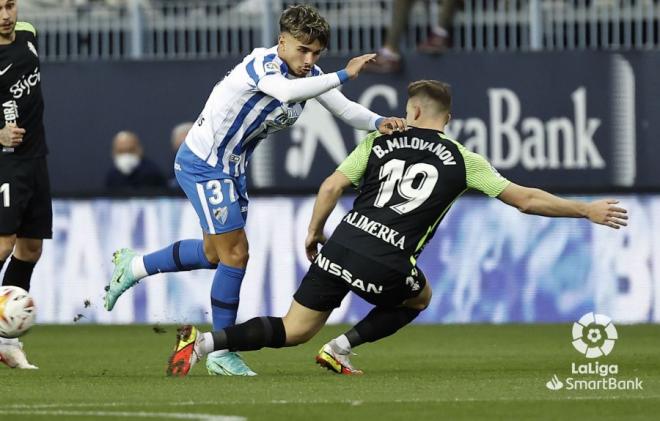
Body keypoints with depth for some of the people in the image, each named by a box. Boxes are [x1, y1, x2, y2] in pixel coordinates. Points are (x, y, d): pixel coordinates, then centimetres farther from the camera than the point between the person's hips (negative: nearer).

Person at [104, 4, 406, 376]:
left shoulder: (309, 75, -2)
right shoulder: (262, 64, -27)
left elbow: (346, 109, -6)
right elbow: (287, 91, -48)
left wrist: (379, 122, -26)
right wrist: (343, 76, -49)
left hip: (234, 167, 9)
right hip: (203, 163, -9)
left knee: (215, 253, 22)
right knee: (235, 253, -12)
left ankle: (133, 267, 41)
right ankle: (221, 354, -2)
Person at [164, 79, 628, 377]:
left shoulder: (381, 142, 13)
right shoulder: (462, 161, 8)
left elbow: (332, 186, 5)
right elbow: (526, 200, 8)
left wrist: (313, 234, 21)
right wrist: (586, 211, 17)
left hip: (340, 248, 3)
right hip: (386, 265, -3)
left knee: (293, 330, 12)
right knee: (419, 298, 32)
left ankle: (203, 342, -10)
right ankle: (341, 348, 14)